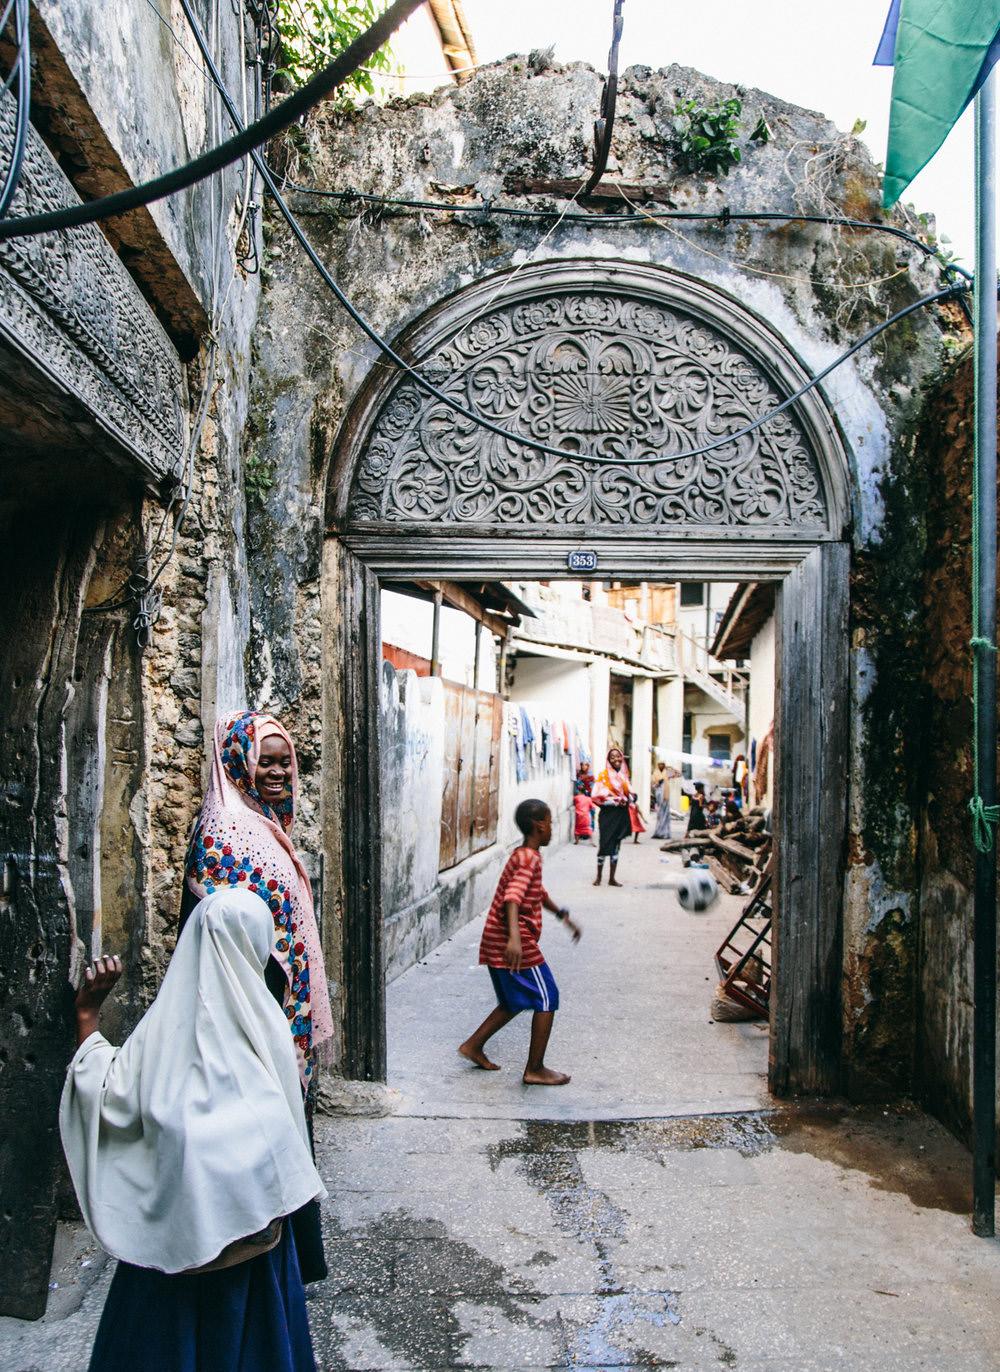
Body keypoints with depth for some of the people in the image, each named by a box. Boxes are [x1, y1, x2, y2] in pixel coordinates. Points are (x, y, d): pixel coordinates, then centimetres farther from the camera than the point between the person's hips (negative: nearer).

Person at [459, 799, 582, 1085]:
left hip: (497, 943, 10)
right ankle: (535, 1070, 6)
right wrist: (514, 937, -43)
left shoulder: (523, 855, 16)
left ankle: (474, 1045, 25)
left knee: (514, 1001, 22)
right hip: (515, 944, -10)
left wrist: (563, 915, 37)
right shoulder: (530, 858, -16)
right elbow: (513, 897, -31)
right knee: (547, 999, 0)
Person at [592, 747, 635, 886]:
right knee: (604, 845, -3)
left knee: (616, 846, 9)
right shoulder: (603, 775, -6)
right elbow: (598, 796, -12)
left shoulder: (625, 776, 11)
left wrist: (627, 800, -7)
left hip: (622, 815, 5)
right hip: (608, 814, -5)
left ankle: (612, 878, 16)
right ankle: (599, 876, 12)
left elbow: (632, 794, 15)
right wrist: (616, 801, -15)